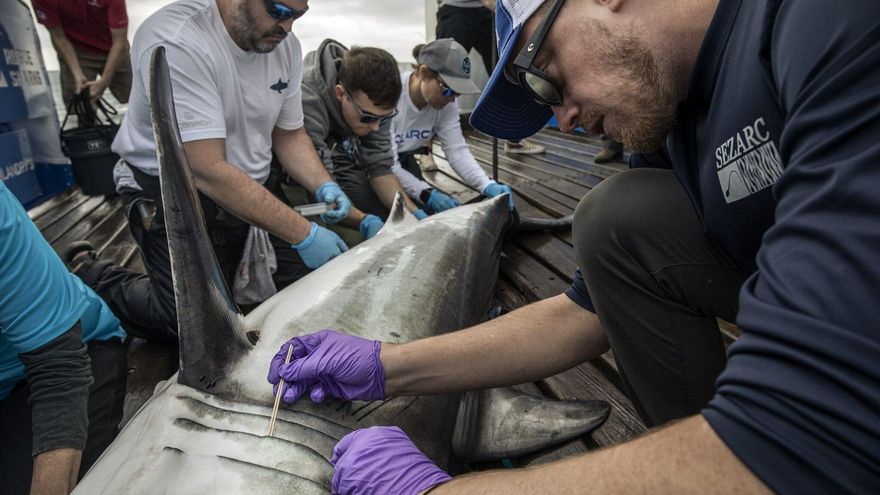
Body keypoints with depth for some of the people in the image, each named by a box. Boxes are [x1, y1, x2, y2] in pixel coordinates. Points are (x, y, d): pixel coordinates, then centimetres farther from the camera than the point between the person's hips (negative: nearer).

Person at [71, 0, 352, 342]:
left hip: (254, 185, 6)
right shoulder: (177, 42, -28)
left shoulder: (284, 44, -6)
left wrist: (324, 187, -16)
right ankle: (93, 276, 20)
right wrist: (303, 235, -33)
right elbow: (209, 171, -33)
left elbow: (289, 134, 3)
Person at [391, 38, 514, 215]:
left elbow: (457, 150, -20)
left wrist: (488, 185, -36)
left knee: (428, 210, -6)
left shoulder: (446, 102, -16)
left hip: (403, 158, 5)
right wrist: (427, 193, -43)